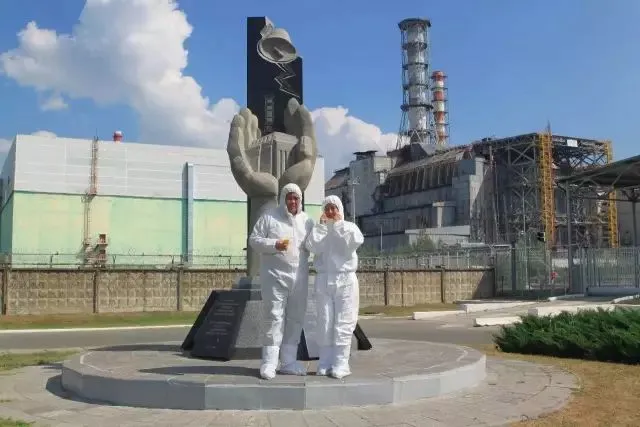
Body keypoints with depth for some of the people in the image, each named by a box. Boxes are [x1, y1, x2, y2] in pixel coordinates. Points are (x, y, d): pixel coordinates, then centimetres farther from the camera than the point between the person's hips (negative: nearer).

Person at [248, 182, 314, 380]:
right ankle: (269, 363, -1)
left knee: (296, 319, 8)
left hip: (299, 276, 5)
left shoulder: (307, 220, 12)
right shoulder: (269, 217, 0)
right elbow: (254, 239, -3)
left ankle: (288, 361, 18)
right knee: (274, 318, -7)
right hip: (275, 276, -5)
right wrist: (274, 245, -18)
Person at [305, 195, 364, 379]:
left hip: (345, 280, -1)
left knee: (343, 323, -3)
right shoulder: (318, 228, 10)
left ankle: (340, 364, 0)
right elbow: (312, 246, -10)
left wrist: (339, 224, -8)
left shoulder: (350, 227, 8)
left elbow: (356, 242, -14)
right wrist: (323, 224, -5)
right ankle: (325, 363, 8)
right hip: (323, 280, 1)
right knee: (325, 323, 1)